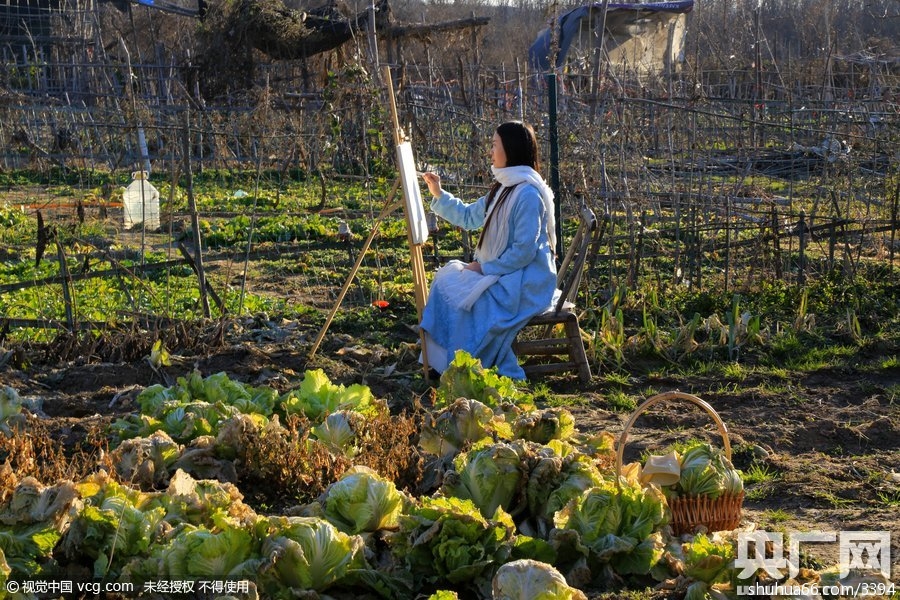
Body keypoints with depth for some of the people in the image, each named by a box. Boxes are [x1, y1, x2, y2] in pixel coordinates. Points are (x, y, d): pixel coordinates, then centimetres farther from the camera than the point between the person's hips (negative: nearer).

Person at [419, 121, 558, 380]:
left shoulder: (528, 193, -19)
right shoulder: (503, 188, 12)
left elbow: (524, 251, -23)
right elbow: (468, 216, 25)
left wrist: (485, 267, -16)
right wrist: (439, 194, 14)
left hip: (527, 281, -10)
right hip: (502, 272, 10)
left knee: (464, 297, -22)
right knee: (447, 278, 1)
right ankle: (439, 361, 1)